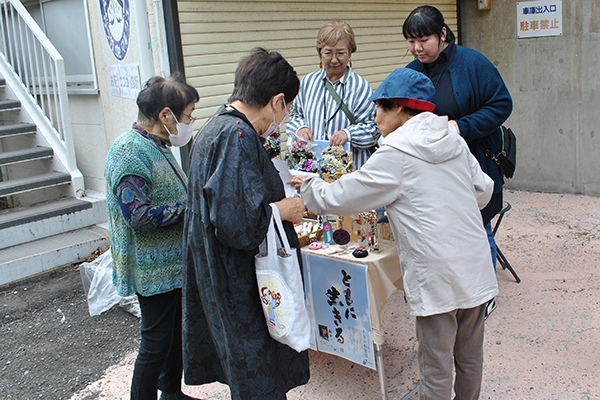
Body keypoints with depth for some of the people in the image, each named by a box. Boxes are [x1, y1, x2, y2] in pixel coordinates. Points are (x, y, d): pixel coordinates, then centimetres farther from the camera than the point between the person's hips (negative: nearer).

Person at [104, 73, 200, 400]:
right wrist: (190, 206, -22)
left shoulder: (156, 146, 11)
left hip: (173, 263, 10)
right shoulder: (129, 151, -21)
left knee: (177, 333, 21)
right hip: (154, 269, -10)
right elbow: (138, 215, -28)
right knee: (157, 342, 1)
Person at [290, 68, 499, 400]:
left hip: (438, 278, -7)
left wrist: (308, 187, 8)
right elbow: (483, 189, 15)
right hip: (476, 270, 7)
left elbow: (340, 197, -9)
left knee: (436, 364, 8)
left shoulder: (394, 155, -13)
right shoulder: (454, 140, 8)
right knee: (469, 354, 22)